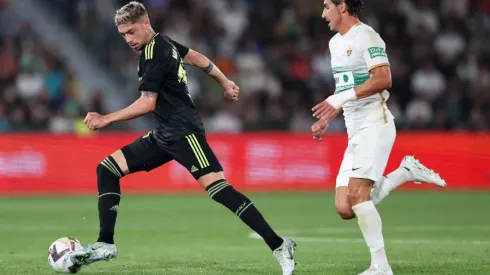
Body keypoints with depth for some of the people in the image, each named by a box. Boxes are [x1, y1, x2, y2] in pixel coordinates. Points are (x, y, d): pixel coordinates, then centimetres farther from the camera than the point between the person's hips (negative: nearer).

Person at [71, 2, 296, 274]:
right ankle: (106, 244, 4)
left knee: (218, 188, -21)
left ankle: (279, 246, -22)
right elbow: (196, 58, 24)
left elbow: (147, 103, -19)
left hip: (183, 132, -10)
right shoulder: (163, 42, 11)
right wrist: (225, 83, 34)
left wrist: (106, 119, -15)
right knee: (107, 169, 7)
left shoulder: (154, 55, -17)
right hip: (164, 135, 10)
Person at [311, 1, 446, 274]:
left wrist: (341, 98, -24)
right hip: (355, 131, 9)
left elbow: (383, 79, -21)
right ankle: (405, 172, 10)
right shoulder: (336, 43, 19)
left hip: (375, 123, -9)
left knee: (357, 194, -22)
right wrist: (327, 118, 21)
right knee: (345, 208, -4)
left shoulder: (365, 36, -9)